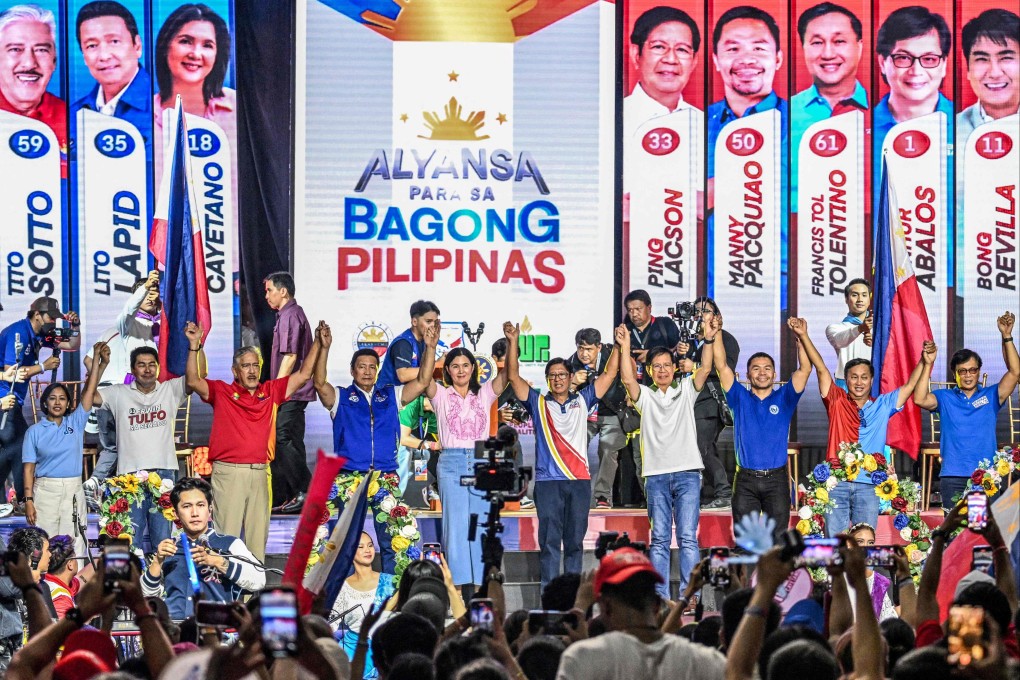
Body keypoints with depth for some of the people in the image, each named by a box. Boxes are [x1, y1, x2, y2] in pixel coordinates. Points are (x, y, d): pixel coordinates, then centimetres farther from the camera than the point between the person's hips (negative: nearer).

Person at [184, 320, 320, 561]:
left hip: (260, 472, 4)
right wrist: (195, 345, -18)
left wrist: (318, 343, 7)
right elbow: (193, 382, -9)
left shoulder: (271, 392, 14)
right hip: (228, 472, -4)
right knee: (227, 534, -6)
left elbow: (303, 375, 14)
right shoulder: (221, 392, 5)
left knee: (258, 534, 5)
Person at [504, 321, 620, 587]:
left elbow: (610, 374, 13)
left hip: (580, 480, 2)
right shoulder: (538, 403, 9)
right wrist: (512, 342, -8)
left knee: (575, 541, 5)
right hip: (548, 481, -2)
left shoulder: (582, 401, 14)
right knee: (549, 541, -4)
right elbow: (513, 376, 2)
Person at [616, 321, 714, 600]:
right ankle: (660, 596, 2)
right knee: (659, 539, 1)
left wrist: (709, 341, -16)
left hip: (687, 474, -1)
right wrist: (625, 348, -17)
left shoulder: (686, 390, 12)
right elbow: (627, 379, -6)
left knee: (687, 538, -5)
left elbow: (705, 369, -2)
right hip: (656, 475, 1)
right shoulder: (645, 396, 11)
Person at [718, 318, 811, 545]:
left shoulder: (784, 399, 9)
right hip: (746, 480, 0)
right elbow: (722, 366, 2)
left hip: (776, 479, 0)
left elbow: (805, 369, -2)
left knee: (778, 540, 0)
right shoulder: (740, 399, 10)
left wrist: (801, 337, -13)